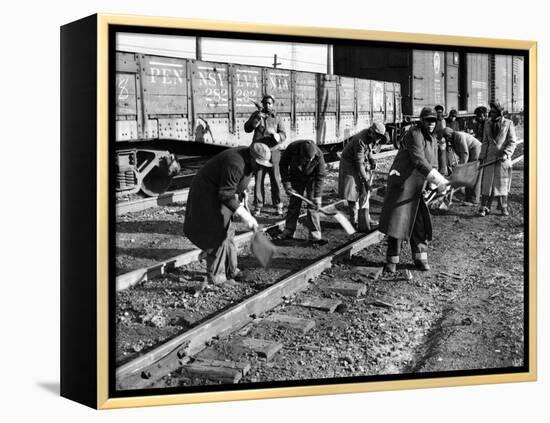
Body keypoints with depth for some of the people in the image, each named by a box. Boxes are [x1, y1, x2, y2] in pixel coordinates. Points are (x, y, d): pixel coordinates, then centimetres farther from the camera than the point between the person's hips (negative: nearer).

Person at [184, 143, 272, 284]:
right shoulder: (235, 165, -33)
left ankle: (231, 271, 21)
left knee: (226, 232, 13)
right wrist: (245, 216, -33)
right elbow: (226, 196, -33)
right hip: (207, 195, -10)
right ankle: (214, 275, -2)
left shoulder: (248, 161, -3)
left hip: (218, 192, 10)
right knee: (217, 234, -10)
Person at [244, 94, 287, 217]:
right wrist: (257, 118, -19)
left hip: (273, 151, 0)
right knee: (258, 180, -1)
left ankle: (278, 205, 12)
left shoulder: (277, 118, 5)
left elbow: (283, 135, -3)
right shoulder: (256, 114, 6)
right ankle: (258, 206, 5)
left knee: (275, 180, 1)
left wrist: (276, 135, -25)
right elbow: (247, 128, -5)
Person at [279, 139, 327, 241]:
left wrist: (317, 196, -26)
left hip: (311, 178, -1)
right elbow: (283, 165, -14)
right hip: (296, 178, 2)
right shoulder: (292, 148, -32)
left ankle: (314, 231, -3)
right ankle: (289, 231, 5)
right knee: (294, 203, 0)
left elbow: (321, 176, -24)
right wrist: (286, 184, -16)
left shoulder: (318, 155, -33)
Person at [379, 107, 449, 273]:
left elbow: (432, 165, 9)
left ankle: (420, 258, 16)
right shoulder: (414, 135, -17)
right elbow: (419, 161, -26)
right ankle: (391, 261, 0)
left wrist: (434, 186, -10)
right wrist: (440, 181, -27)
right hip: (401, 183, -8)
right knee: (397, 220, -7)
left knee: (419, 223, 8)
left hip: (416, 187, 8)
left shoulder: (433, 139, 11)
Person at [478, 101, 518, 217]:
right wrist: (482, 157, 7)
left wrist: (506, 153, -16)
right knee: (487, 182, -3)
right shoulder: (488, 124, 9)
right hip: (490, 156, 2)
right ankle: (485, 207, -1)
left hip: (503, 158, -2)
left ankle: (503, 207, 13)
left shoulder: (508, 124, -2)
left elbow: (513, 142, -2)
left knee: (502, 182, 3)